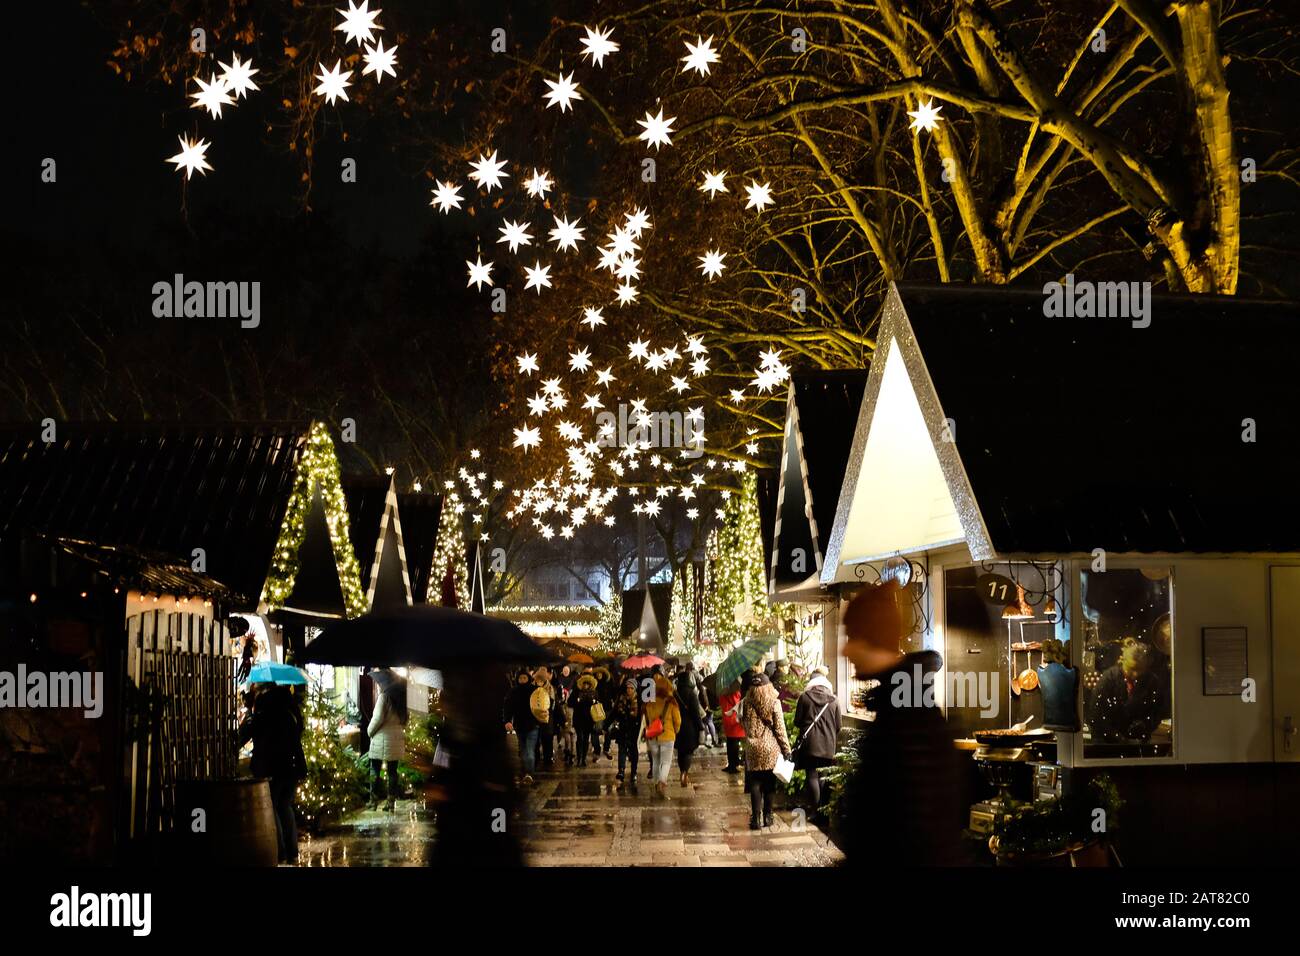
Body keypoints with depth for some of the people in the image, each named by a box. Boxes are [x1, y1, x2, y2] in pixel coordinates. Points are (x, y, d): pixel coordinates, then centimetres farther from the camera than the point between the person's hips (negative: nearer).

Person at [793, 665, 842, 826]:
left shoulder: (804, 697, -3)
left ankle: (817, 812, -5)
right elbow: (838, 726, 7)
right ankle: (825, 812, 12)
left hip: (809, 743, -2)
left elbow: (797, 722, 1)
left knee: (812, 776, 0)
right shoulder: (833, 700, 3)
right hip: (828, 746, 2)